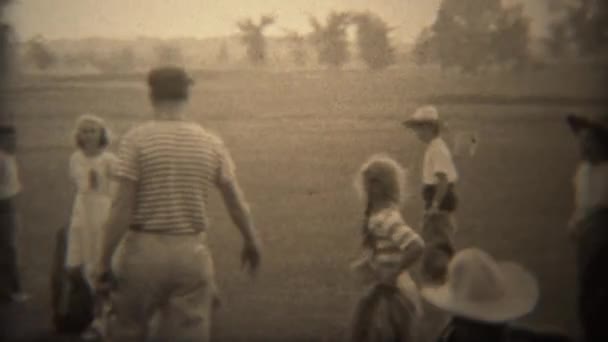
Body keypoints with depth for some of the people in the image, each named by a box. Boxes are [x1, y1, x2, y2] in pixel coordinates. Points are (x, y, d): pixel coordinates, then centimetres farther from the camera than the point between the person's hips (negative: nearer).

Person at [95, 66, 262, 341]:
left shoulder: (136, 139, -8)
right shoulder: (211, 143, 2)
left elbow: (122, 207, -12)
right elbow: (237, 203, 8)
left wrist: (105, 262, -6)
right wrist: (252, 242, 24)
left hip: (144, 250, -2)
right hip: (192, 255, 3)